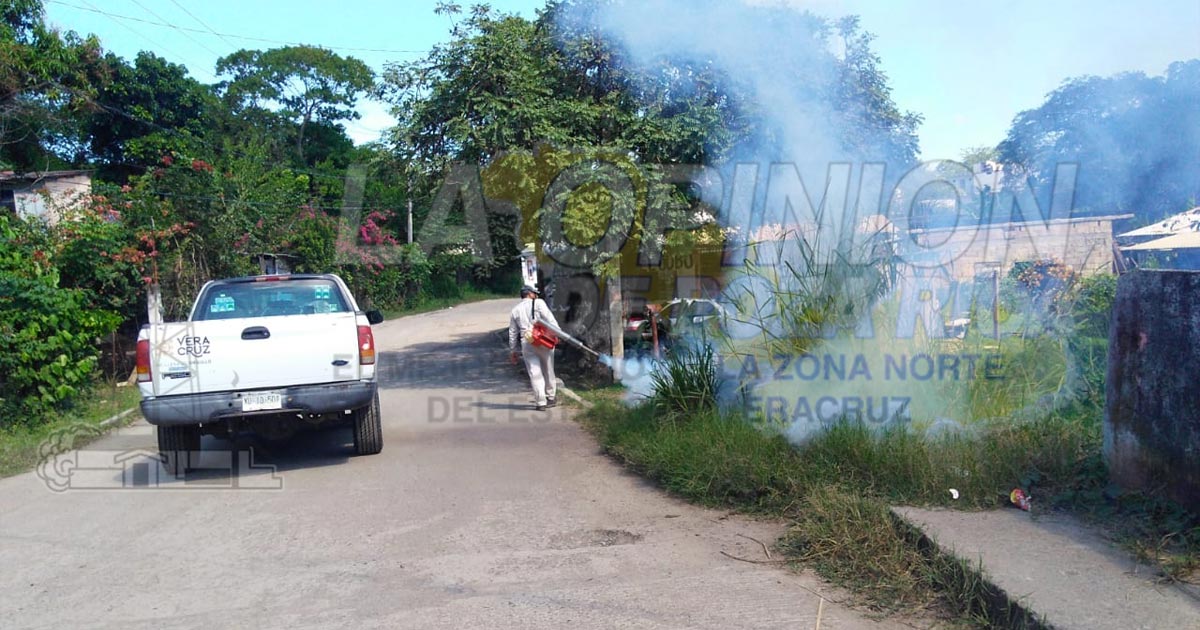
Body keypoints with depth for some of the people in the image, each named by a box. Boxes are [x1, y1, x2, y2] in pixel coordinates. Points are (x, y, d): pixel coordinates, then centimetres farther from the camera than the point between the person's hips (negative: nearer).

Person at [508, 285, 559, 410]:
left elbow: (512, 332, 18)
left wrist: (512, 351, 23)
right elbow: (549, 318, -9)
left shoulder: (515, 310, 17)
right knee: (548, 371, 12)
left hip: (526, 343, 2)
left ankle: (541, 402, -2)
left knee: (535, 373, 1)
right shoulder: (538, 303, 5)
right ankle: (550, 398, 21)